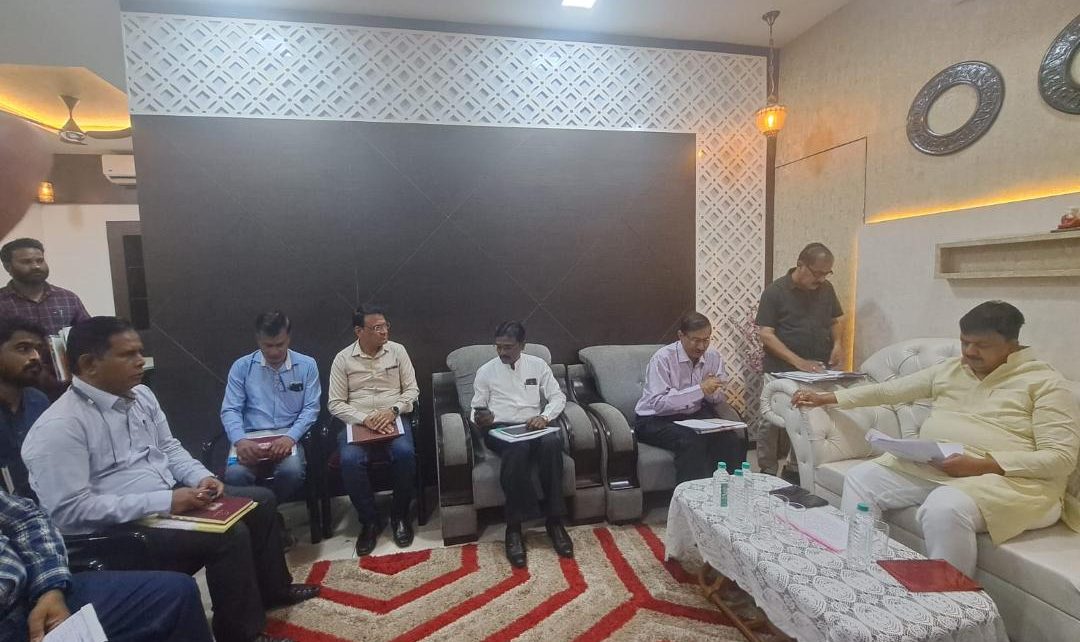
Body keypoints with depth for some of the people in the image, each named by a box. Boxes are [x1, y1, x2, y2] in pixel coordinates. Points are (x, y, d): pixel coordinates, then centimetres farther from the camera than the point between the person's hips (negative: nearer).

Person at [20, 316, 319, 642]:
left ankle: (272, 589, 26)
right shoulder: (60, 426, -21)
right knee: (230, 535, -26)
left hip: (171, 498, 9)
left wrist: (202, 477, -5)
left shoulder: (141, 395, 5)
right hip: (119, 529, -9)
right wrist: (164, 501, -27)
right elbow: (70, 510, -25)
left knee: (261, 500, 8)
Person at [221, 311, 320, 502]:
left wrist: (290, 437, -18)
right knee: (235, 474, -30)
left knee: (292, 471, -31)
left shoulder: (306, 365, 4)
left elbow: (311, 408, 0)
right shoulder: (241, 366, 6)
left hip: (289, 437, 0)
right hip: (251, 438, 1)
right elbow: (230, 410, 2)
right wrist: (240, 440, -19)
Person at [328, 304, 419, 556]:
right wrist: (364, 419, -16)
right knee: (350, 461, -30)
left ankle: (400, 515, -6)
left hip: (393, 419, 0)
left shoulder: (397, 350, 3)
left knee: (404, 453, -30)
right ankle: (370, 521, -7)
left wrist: (393, 410, -15)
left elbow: (412, 390, 3)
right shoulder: (343, 359, 1)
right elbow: (335, 403, -1)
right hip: (358, 422, 0)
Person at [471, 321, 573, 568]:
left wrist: (544, 416, -11)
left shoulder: (538, 365, 11)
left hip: (533, 427, 2)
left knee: (552, 442, -34)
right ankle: (514, 527, -26)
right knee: (518, 449, -37)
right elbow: (476, 408, 11)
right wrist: (480, 418, -14)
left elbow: (558, 397, 9)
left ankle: (554, 521, -22)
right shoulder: (485, 371, 9)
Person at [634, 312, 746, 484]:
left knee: (733, 439, -17)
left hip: (695, 415, 6)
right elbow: (658, 403, -27)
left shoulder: (713, 357, -1)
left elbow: (719, 399, 6)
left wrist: (712, 392, -19)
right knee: (692, 441, -31)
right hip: (655, 420, -5)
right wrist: (700, 389, -32)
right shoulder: (663, 358, -18)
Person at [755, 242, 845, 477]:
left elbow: (836, 320, 22)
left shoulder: (826, 289, 8)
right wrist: (799, 362, -20)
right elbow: (765, 334, -12)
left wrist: (838, 343, 1)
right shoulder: (775, 291, -8)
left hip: (819, 371, 4)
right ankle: (768, 473, 13)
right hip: (782, 372, -4)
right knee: (773, 422, -4)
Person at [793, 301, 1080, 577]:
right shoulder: (950, 369, 13)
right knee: (860, 478, -11)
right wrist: (828, 398, 10)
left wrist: (981, 466, -24)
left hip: (1006, 478, -6)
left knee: (944, 508, -37)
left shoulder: (1045, 383, -3)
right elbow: (888, 390, 15)